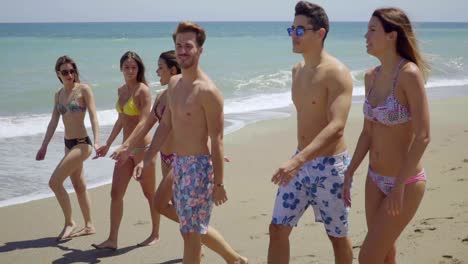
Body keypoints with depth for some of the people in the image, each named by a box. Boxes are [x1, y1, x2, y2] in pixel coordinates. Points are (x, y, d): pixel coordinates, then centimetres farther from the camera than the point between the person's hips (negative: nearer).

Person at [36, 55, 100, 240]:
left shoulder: (84, 90, -8)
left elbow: (93, 116, -15)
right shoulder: (59, 95, 10)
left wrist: (96, 141, -26)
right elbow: (54, 122, 14)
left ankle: (69, 223, 1)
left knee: (54, 182, -12)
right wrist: (44, 146, 11)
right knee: (79, 186, 13)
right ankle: (89, 226, 24)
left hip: (81, 143, -7)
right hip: (69, 144, 7)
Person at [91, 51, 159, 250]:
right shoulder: (121, 90, 11)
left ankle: (155, 234, 22)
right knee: (116, 193, 2)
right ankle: (112, 239, 6)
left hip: (142, 147, -7)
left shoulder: (143, 90, -12)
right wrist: (108, 144, 23)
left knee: (149, 193, 7)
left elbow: (143, 122, -21)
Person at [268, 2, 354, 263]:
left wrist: (298, 160, -39)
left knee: (337, 235, 10)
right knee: (278, 228, 4)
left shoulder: (337, 73, -18)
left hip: (330, 166, -7)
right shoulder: (298, 70, 8)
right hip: (301, 163, 7)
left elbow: (337, 127, -29)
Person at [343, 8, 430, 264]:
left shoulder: (409, 74, -20)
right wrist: (349, 173, 10)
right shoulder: (371, 76, 3)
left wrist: (399, 186, -20)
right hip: (375, 179, 7)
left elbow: (423, 136, -22)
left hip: (405, 182, -7)